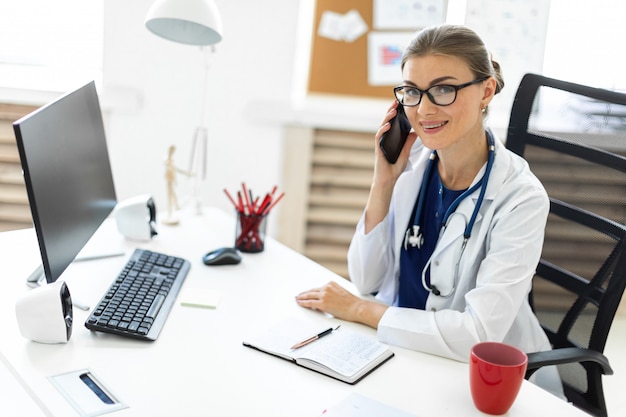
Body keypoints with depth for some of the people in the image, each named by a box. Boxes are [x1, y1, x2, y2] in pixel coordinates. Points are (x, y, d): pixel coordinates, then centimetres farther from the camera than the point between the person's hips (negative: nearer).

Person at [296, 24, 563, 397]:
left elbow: (479, 335, -26)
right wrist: (384, 181, -15)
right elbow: (367, 280, -3)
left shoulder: (520, 197, -20)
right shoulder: (411, 163, -6)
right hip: (400, 350, 4)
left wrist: (359, 310, -16)